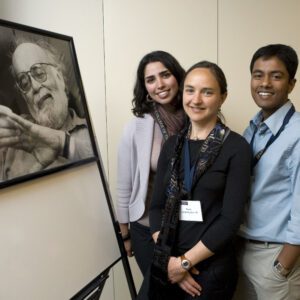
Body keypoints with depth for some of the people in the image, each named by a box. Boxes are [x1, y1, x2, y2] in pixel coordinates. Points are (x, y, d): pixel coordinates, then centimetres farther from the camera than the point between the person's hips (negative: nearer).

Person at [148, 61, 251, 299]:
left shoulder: (236, 147, -10)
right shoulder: (172, 144, 4)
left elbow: (230, 219, -14)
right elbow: (157, 205, 2)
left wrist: (185, 261, -12)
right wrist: (169, 258, -10)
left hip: (212, 268, -4)